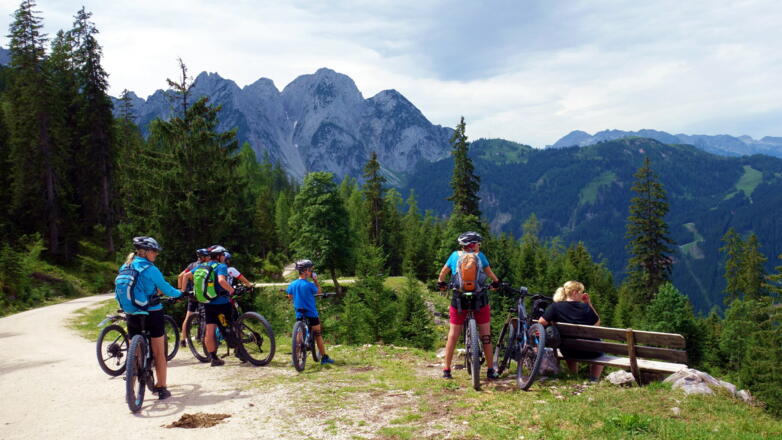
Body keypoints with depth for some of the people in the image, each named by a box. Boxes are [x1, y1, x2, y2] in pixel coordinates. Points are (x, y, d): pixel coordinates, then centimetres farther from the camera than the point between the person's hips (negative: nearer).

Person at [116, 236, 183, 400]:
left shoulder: (124, 268, 5)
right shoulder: (149, 269, -13)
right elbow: (165, 288, -7)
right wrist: (180, 294, 12)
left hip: (132, 316, 5)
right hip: (152, 314, -5)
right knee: (159, 354, 6)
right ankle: (161, 389, 11)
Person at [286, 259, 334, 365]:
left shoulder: (292, 284, 0)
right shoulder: (309, 285, -16)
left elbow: (289, 296, 13)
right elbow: (319, 290, 0)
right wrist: (315, 280, 3)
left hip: (299, 314, 5)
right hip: (311, 314, -5)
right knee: (318, 334, 6)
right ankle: (324, 357, 12)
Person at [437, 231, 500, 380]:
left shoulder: (455, 255, 5)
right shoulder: (479, 256, -1)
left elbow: (443, 272, 14)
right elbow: (489, 273, 3)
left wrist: (441, 283, 32)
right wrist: (496, 282, 23)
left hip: (459, 299, 2)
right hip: (479, 299, -2)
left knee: (453, 335, 8)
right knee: (486, 336, 8)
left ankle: (446, 370, 11)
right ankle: (490, 370, 13)